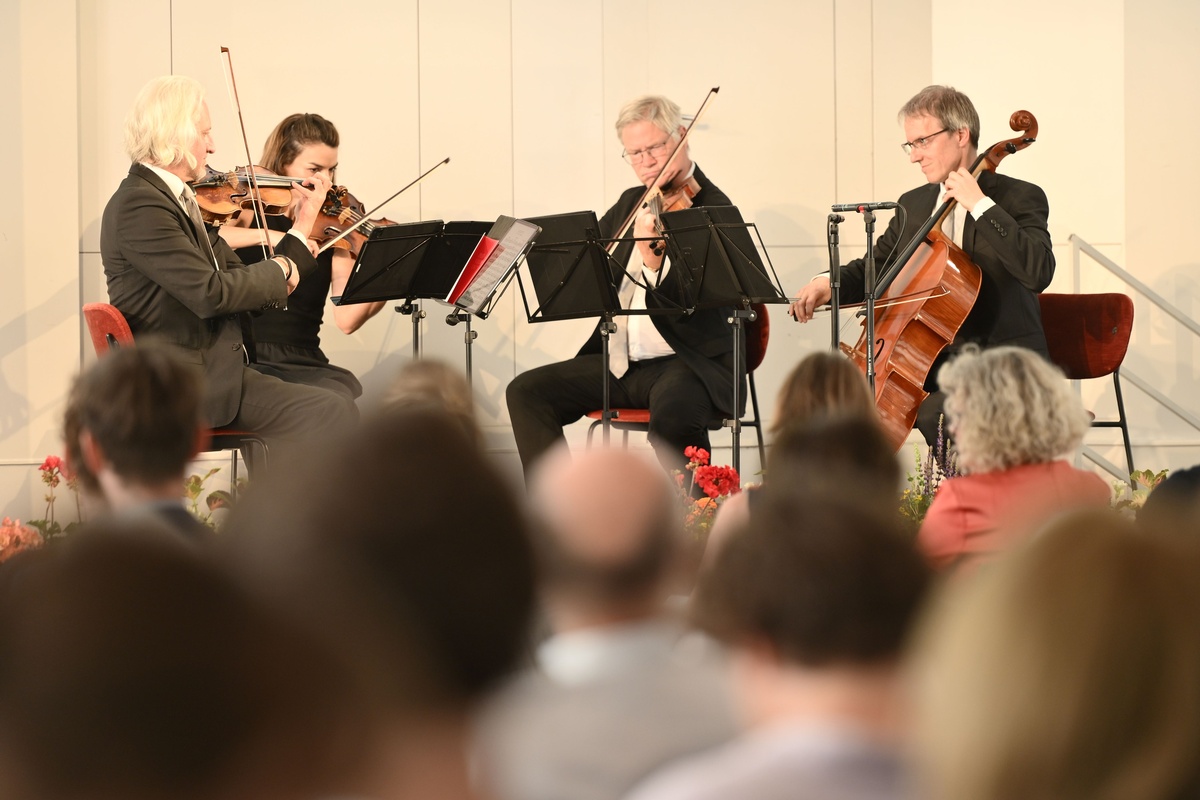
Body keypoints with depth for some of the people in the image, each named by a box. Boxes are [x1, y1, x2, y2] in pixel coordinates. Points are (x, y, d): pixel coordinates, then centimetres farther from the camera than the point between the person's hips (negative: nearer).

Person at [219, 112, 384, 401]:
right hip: (243, 362, -3)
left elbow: (346, 319, -4)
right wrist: (266, 236, -30)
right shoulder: (249, 213, 3)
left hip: (303, 364, 3)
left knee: (348, 394, -28)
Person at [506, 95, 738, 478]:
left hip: (688, 363, -8)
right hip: (620, 363, 8)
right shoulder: (633, 202, 16)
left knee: (672, 411, -40)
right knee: (526, 391, -7)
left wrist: (651, 256, -38)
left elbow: (689, 302, -20)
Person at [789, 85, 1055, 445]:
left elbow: (1038, 271, -23)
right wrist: (830, 282, 1)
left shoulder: (1019, 198, -6)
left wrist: (981, 206, -23)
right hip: (928, 359, 7)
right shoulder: (913, 205, 14)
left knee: (934, 414, -33)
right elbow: (875, 268, 23)